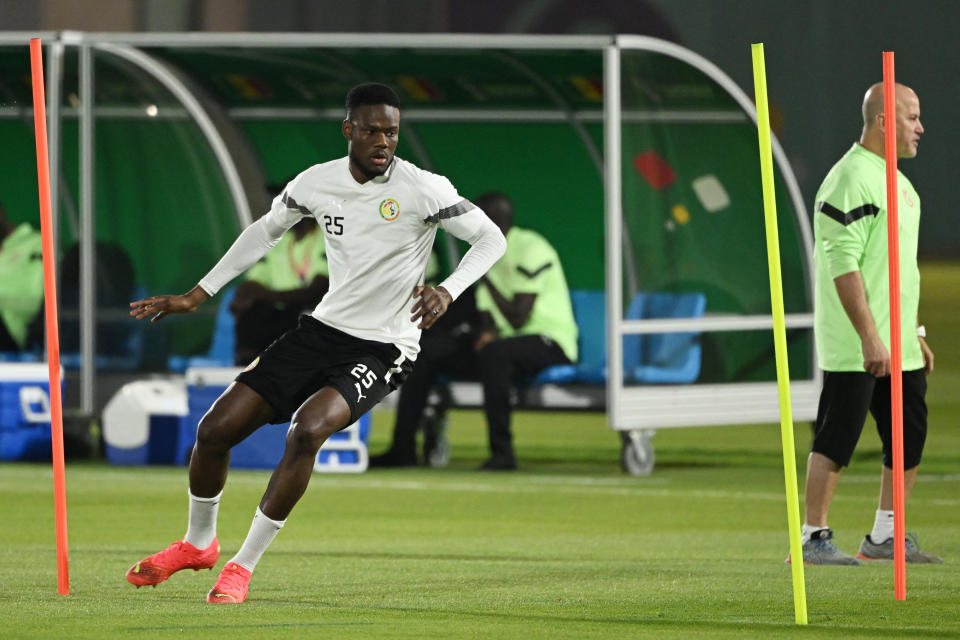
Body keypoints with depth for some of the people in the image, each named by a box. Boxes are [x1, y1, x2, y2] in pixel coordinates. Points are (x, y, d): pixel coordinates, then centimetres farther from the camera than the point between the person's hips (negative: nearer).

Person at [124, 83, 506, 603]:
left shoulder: (424, 190, -15)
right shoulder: (317, 183, -2)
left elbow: (491, 239, -8)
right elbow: (265, 231, 16)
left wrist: (448, 291, -26)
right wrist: (196, 296, 15)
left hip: (382, 350, -5)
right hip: (323, 328, 5)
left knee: (307, 429, -31)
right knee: (215, 429, -2)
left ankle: (244, 566, -17)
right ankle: (198, 542, 28)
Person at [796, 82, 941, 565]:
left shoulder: (896, 181, 17)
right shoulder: (850, 180, -14)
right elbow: (843, 265, -21)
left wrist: (915, 334, 21)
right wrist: (870, 337, -24)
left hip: (899, 347, 9)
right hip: (854, 347, -9)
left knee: (908, 437, 10)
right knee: (836, 438, -5)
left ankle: (885, 537, 18)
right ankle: (813, 538, 1)